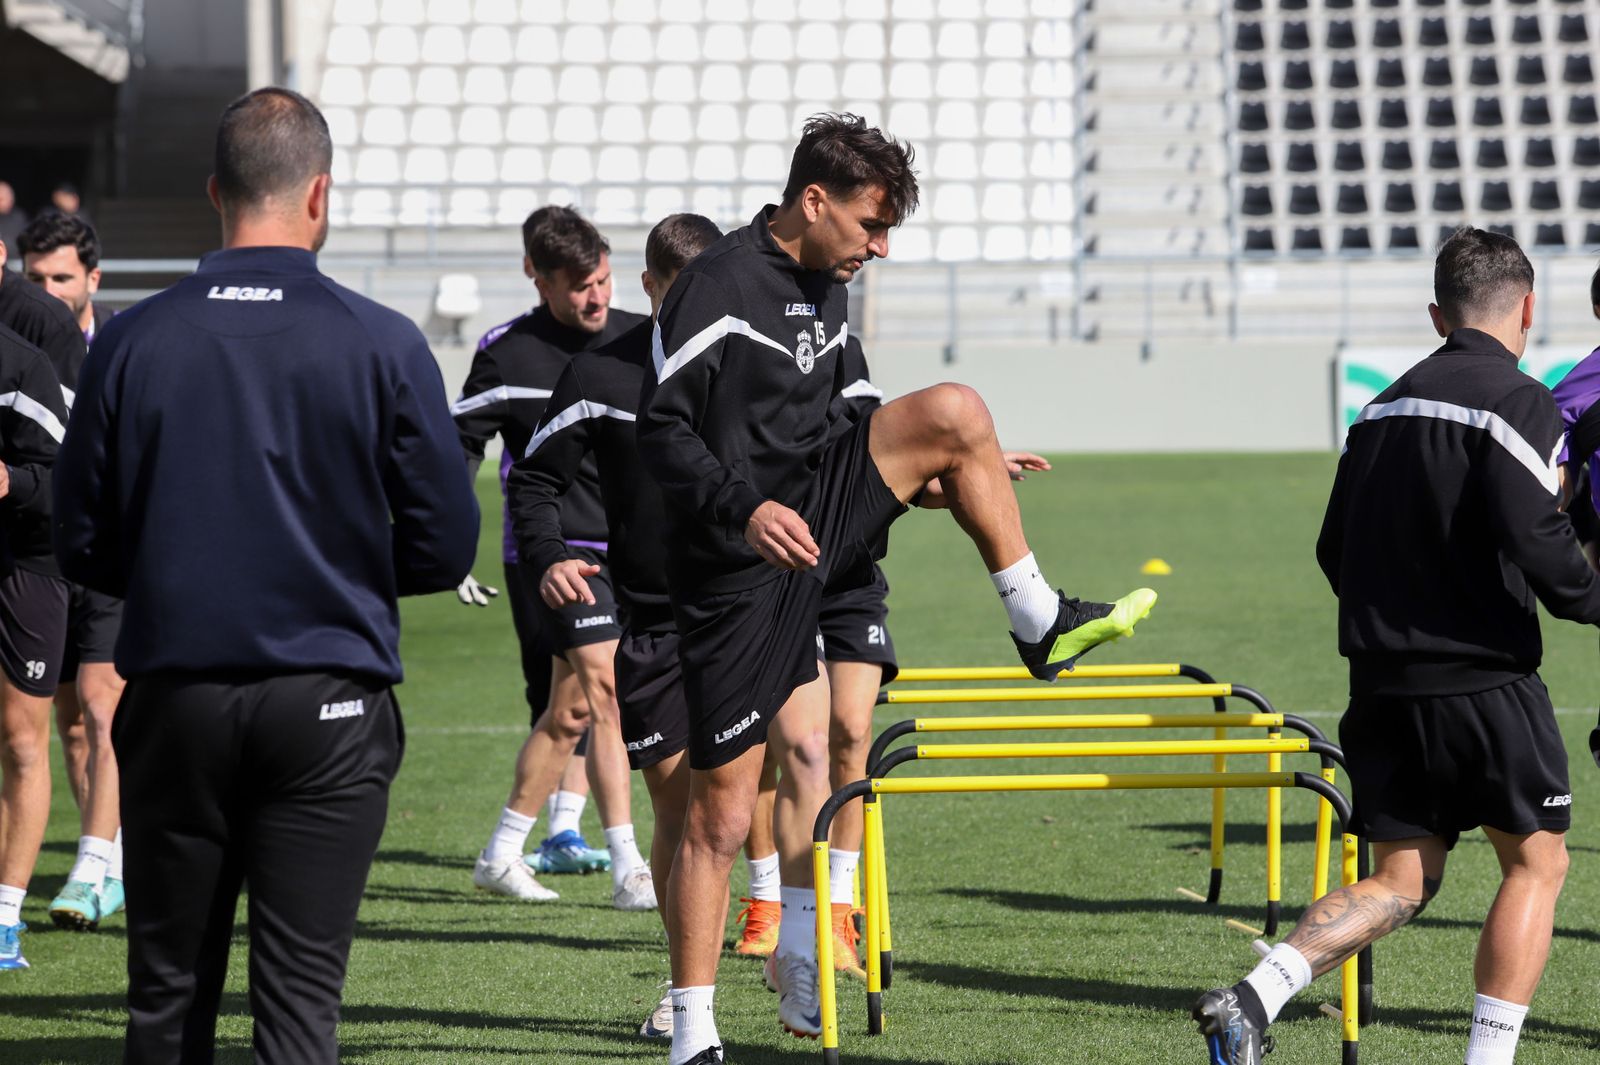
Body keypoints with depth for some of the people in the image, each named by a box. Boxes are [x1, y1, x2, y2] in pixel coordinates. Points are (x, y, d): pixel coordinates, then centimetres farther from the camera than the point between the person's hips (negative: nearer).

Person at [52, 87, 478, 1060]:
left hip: (174, 700, 2)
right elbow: (445, 548, -2)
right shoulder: (384, 347, -6)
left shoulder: (132, 342, -2)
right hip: (328, 705, -2)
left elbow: (85, 548, 3)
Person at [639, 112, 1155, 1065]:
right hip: (735, 567, -7)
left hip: (811, 523, 7)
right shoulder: (719, 286, -15)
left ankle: (1039, 622, 3)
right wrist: (745, 508, -33)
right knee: (723, 813, -4)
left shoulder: (825, 291, 11)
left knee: (954, 412, -7)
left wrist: (938, 477, 18)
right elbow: (661, 430, -20)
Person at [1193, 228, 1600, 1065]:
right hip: (1484, 677, -6)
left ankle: (1254, 996, -10)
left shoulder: (1385, 405, 13)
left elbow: (1334, 552, 16)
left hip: (1382, 682, 7)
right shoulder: (1517, 401, -9)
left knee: (1400, 882, 10)